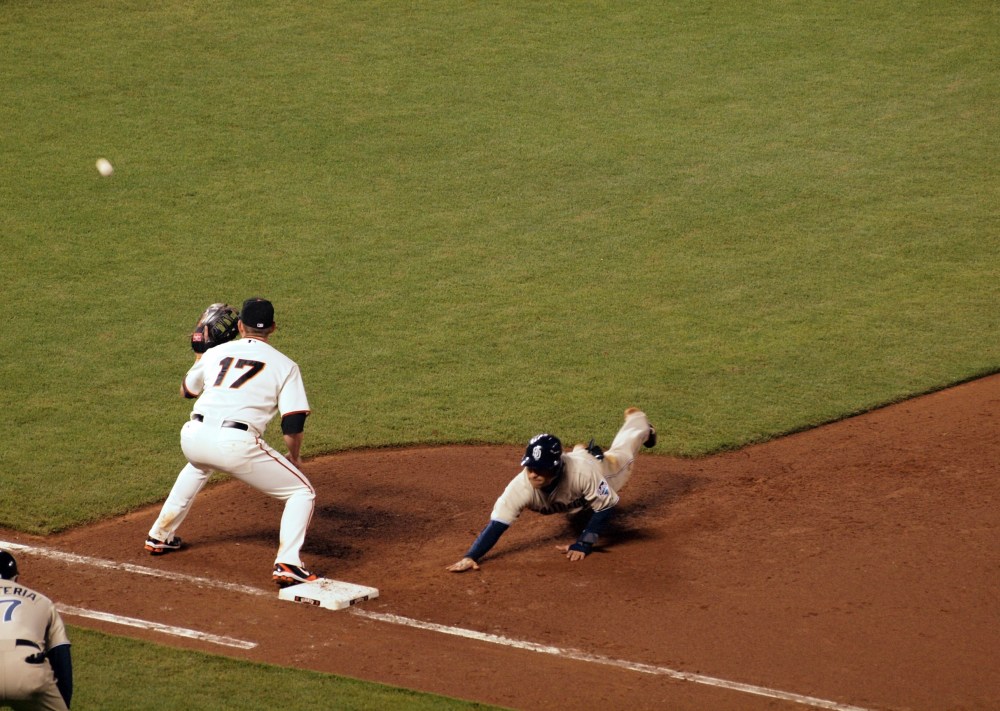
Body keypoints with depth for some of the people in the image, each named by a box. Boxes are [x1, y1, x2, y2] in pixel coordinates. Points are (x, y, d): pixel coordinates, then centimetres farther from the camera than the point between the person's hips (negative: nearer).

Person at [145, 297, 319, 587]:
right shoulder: (284, 365, 8)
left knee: (199, 464, 42)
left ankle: (160, 536, 47)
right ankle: (287, 564, -11)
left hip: (193, 436, 5)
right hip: (237, 443, -5)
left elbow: (187, 389, 37)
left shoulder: (216, 353, 19)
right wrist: (294, 456, 20)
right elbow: (293, 424, 1)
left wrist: (200, 355, 50)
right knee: (302, 492, 9)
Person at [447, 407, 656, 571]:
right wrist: (470, 557, -64)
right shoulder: (522, 485, -48)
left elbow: (605, 506, -38)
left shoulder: (581, 471, -52)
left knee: (619, 456, 36)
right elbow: (497, 523, -50)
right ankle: (580, 451, 69)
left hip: (599, 465, 0)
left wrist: (583, 544, -45)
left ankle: (636, 420, 67)